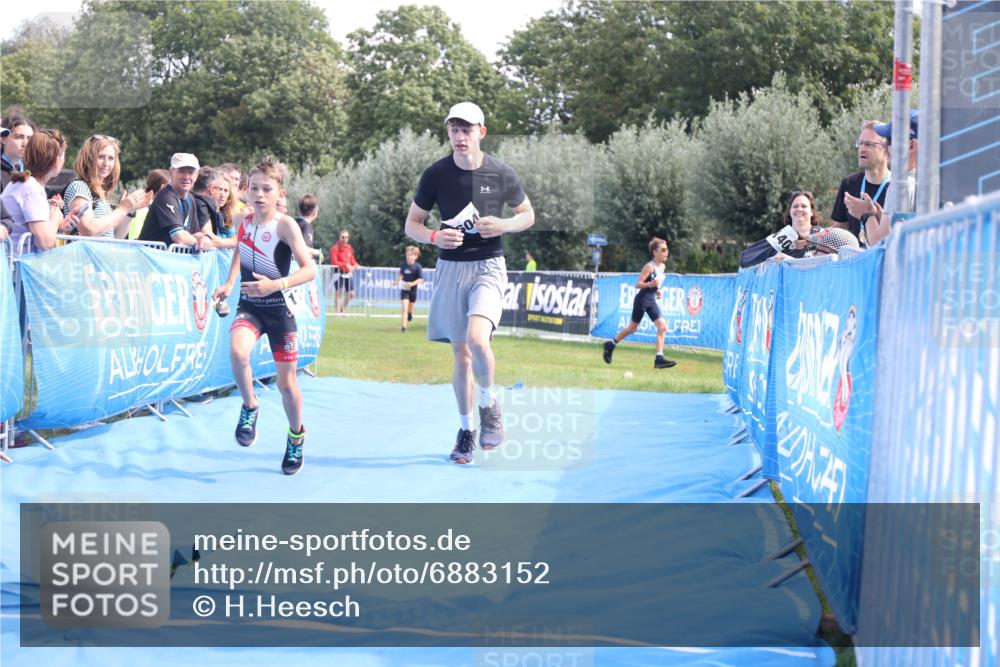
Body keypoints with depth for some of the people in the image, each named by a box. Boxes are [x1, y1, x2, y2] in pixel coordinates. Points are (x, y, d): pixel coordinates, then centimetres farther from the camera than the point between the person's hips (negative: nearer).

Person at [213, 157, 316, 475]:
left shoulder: (285, 225, -16)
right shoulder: (244, 221, -1)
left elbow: (309, 270, -21)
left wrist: (275, 285, -34)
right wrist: (229, 283, 7)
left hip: (279, 309, -3)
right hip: (249, 306, 3)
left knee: (286, 381, 7)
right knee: (237, 351, -30)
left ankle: (296, 438, 32)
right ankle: (250, 407, -5)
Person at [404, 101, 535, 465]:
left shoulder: (502, 174, -5)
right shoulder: (436, 174, -3)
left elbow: (528, 214, 10)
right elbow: (411, 224, 5)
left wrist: (504, 225, -12)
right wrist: (434, 236, -17)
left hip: (488, 267, -2)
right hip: (450, 268, 2)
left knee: (477, 338, -26)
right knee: (461, 355, 7)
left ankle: (488, 403, 1)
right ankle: (465, 428, 24)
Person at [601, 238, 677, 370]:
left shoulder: (663, 266, 7)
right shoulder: (650, 266, -17)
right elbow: (637, 284, -18)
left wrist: (656, 290, 10)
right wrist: (650, 284, -33)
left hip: (651, 301, 7)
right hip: (642, 299, -7)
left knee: (662, 326, -9)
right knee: (632, 328, 5)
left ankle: (659, 359, -12)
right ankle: (610, 345, 28)